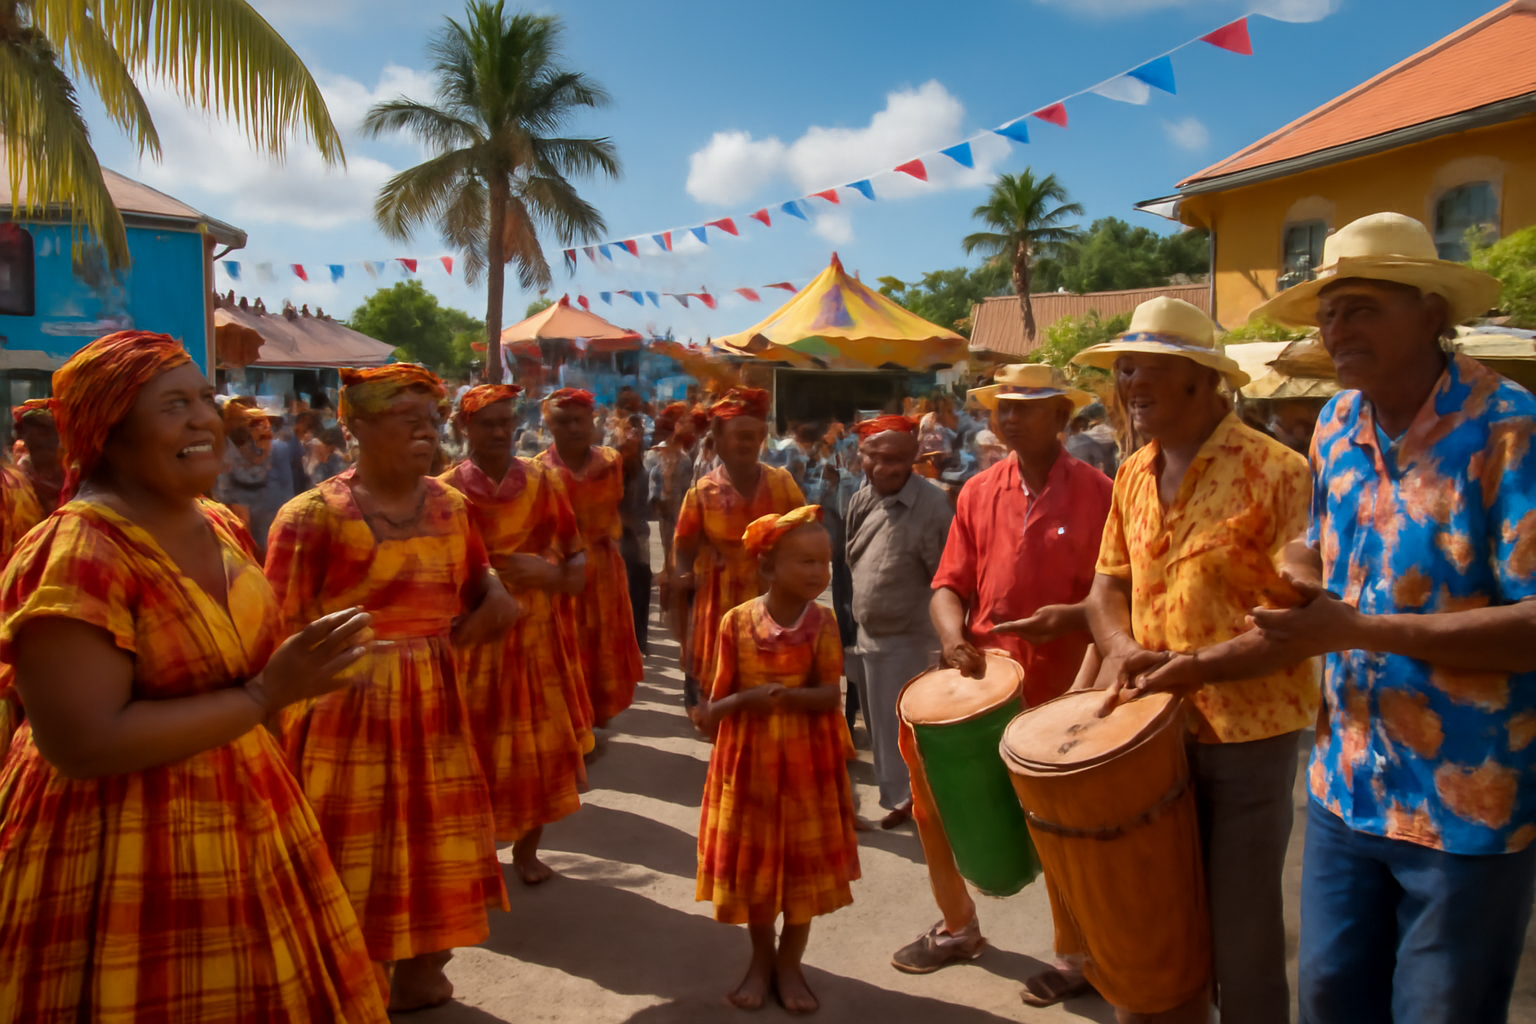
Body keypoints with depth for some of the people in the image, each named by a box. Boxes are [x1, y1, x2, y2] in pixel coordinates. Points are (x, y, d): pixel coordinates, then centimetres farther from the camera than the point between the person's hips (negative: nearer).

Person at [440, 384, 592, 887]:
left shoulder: (542, 483, 2)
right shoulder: (445, 492, -4)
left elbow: (578, 564, 3)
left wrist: (548, 574, -16)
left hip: (538, 640, 2)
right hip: (473, 642, -2)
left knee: (541, 748, 9)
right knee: (476, 752, 4)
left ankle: (527, 850, 29)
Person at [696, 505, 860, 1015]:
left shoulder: (822, 622, -9)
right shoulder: (737, 620, -9)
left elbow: (830, 695, -15)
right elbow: (720, 696, -4)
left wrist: (782, 695, -31)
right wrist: (738, 702, -25)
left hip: (805, 761, 0)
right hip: (749, 759, 0)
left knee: (804, 863, 10)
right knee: (751, 862, 13)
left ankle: (789, 963, 30)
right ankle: (761, 958, 34)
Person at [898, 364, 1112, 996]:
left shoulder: (1095, 493, -7)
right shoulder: (977, 493, 5)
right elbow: (949, 584, 5)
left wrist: (1074, 617, -24)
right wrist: (953, 634, -13)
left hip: (1062, 689, -4)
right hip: (980, 681, 4)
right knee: (933, 795, 10)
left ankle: (1074, 956, 33)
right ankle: (958, 926, 35)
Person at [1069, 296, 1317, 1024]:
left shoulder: (1275, 472, -14)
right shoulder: (1133, 475, 6)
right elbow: (1109, 584, 12)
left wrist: (1193, 665, -24)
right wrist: (1122, 647, -9)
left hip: (1246, 735, -6)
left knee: (1240, 934, 8)